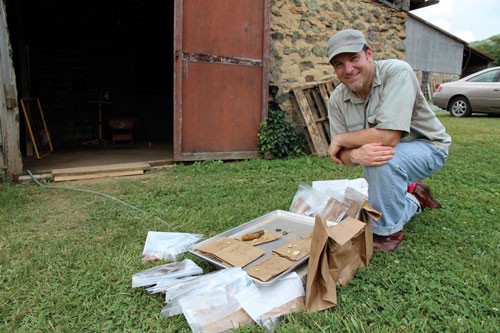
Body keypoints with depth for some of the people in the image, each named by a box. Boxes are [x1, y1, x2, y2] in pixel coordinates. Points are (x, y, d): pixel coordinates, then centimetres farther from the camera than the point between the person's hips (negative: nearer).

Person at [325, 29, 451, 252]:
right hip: (388, 158, 6)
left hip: (427, 147, -6)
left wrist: (340, 139, -24)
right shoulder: (337, 100, -11)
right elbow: (343, 155, -12)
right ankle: (413, 198, 33)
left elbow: (388, 137, -37)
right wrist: (356, 155, -37)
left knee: (384, 161, -36)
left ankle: (388, 231, -13)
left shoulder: (397, 72, -27)